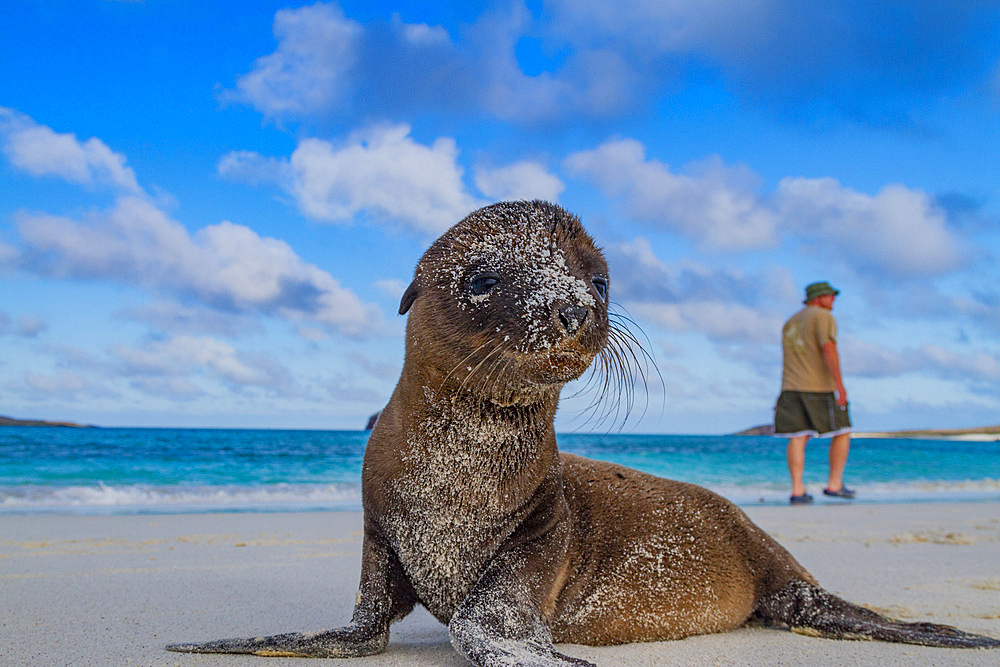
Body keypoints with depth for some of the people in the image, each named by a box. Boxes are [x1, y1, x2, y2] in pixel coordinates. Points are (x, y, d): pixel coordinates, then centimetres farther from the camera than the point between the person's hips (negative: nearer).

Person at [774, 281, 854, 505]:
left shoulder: (790, 323, 21)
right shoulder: (823, 317, -3)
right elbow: (828, 349, -17)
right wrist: (840, 385, -20)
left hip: (791, 386, 6)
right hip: (820, 386, -6)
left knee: (798, 438, -2)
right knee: (842, 432, 8)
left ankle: (797, 490, -10)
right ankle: (834, 484, 7)